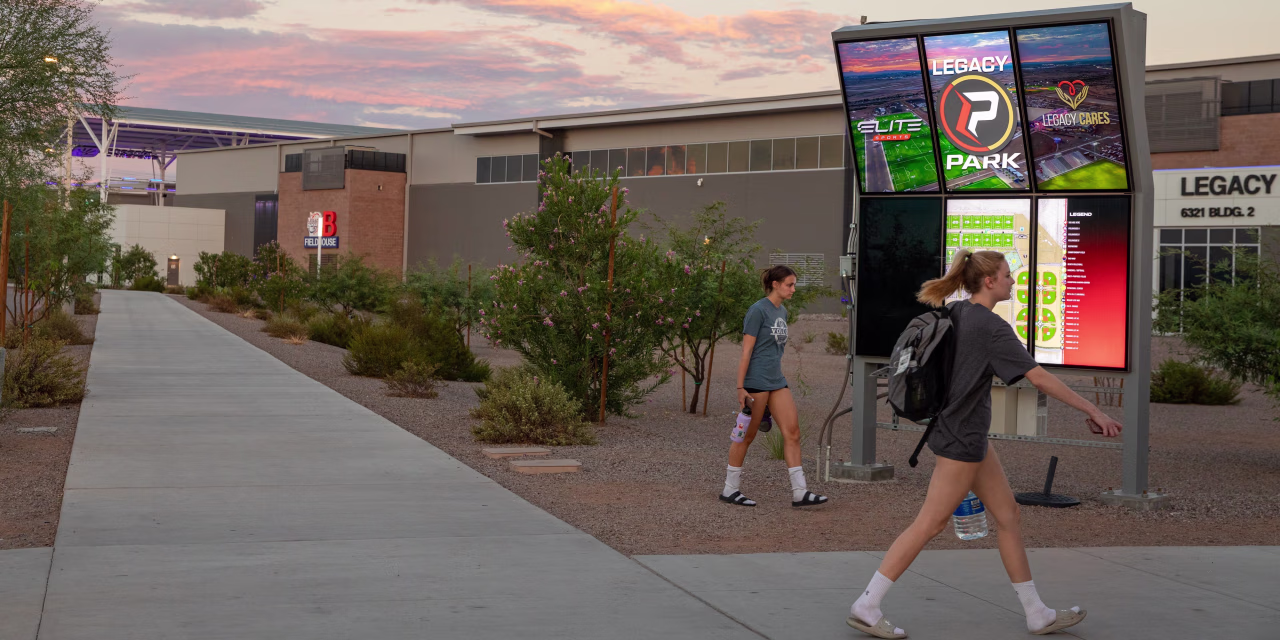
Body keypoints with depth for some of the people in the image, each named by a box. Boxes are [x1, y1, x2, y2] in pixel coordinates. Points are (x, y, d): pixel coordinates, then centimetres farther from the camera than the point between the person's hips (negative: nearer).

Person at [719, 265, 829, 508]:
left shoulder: (782, 312, 13)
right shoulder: (758, 310, -12)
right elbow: (746, 351, -14)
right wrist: (740, 388, -16)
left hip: (777, 382, 8)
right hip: (756, 381, -8)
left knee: (792, 433, -1)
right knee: (747, 436, 2)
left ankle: (799, 492, -1)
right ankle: (730, 489, 14)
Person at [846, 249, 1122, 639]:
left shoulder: (956, 312, 6)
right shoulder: (991, 327, -19)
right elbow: (1039, 378, -21)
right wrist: (1092, 411, -17)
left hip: (969, 435, 10)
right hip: (961, 438, -10)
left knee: (1008, 514, 12)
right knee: (930, 525, -4)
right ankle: (866, 607, 1)